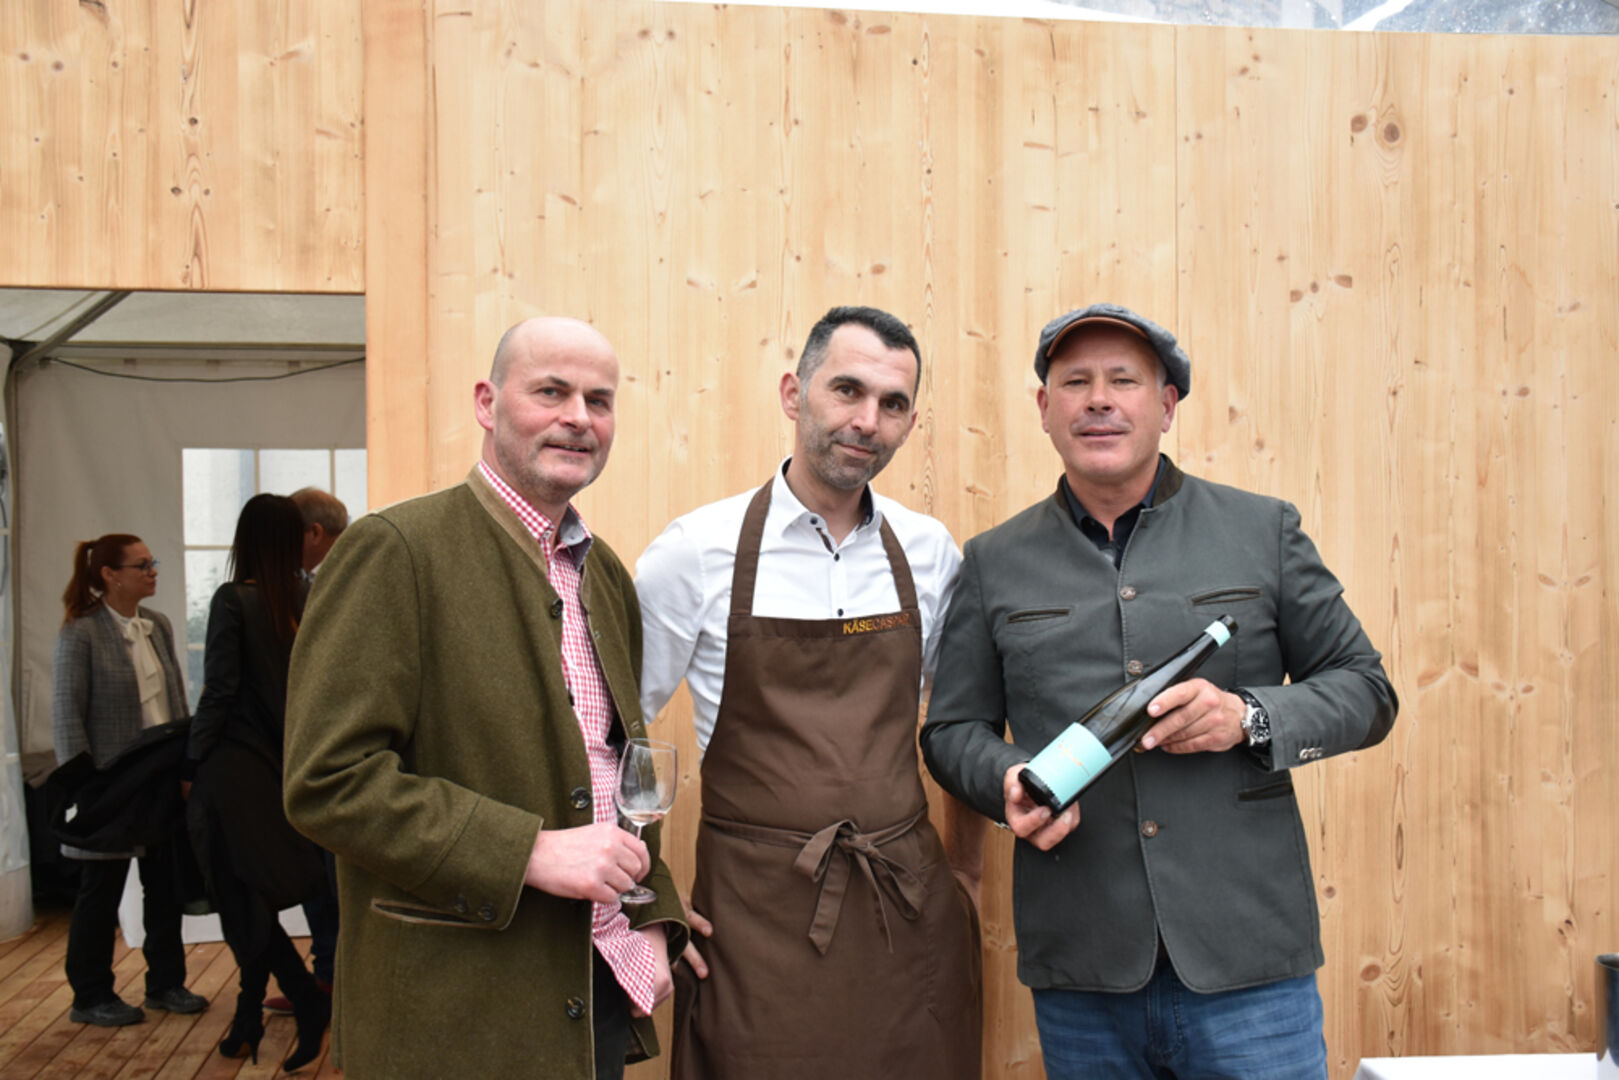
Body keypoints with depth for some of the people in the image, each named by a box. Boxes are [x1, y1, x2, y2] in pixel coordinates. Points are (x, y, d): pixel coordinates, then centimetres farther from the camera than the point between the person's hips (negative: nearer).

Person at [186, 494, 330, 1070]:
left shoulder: (233, 600, -12)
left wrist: (192, 762, -4)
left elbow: (220, 691, -14)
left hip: (234, 766, -6)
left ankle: (310, 1003, -7)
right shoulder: (304, 602, 2)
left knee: (244, 901, 1)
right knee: (255, 901, 16)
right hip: (281, 766, 6)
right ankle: (249, 1020, 26)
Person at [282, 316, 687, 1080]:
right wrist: (530, 851, -22)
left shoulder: (605, 573, 10)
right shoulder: (395, 550, -12)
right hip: (454, 1010, -6)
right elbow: (326, 780, -19)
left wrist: (651, 920, 7)